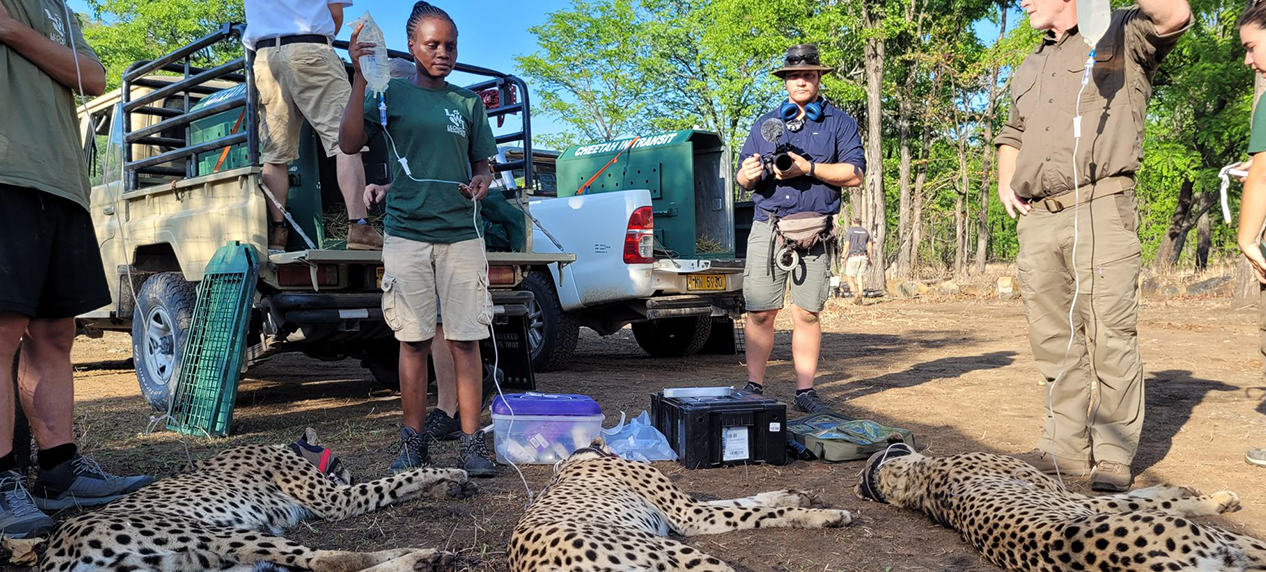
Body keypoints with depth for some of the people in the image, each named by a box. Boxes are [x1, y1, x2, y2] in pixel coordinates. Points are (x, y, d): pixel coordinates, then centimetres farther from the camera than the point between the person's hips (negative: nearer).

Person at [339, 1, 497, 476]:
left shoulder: (468, 102, 13)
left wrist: (482, 180, -4)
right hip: (407, 233, -1)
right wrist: (360, 80, -10)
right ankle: (413, 441, 13)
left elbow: (483, 162, 20)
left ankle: (472, 442, 3)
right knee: (414, 341, 3)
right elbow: (350, 143, -3)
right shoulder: (391, 93, 8)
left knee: (465, 340, -2)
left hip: (461, 233, 1)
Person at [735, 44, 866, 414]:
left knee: (807, 314, 1)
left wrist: (807, 167, -11)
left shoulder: (839, 122, 11)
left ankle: (805, 391, 8)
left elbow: (855, 174, -1)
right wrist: (748, 173, -7)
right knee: (760, 313, -3)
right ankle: (754, 388, 5)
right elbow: (743, 179, 17)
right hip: (767, 227, 2)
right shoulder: (764, 123, 20)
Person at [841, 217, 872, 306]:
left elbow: (847, 245, -10)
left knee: (849, 277, 4)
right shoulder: (865, 232, 12)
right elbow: (870, 246, 8)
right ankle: (860, 299, 0)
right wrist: (870, 259, 14)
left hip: (852, 257, -4)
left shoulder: (849, 231, -1)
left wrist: (843, 257, -9)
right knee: (859, 278, 5)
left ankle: (855, 292, -18)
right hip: (863, 256, 4)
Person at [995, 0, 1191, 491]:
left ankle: (1114, 456, -2)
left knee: (1111, 335, -9)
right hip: (1037, 217, 6)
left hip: (1100, 207, -6)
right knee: (1053, 340, 6)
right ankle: (1065, 447, 13)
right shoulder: (1029, 69, 27)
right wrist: (1004, 180, 17)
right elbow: (1011, 133, 35)